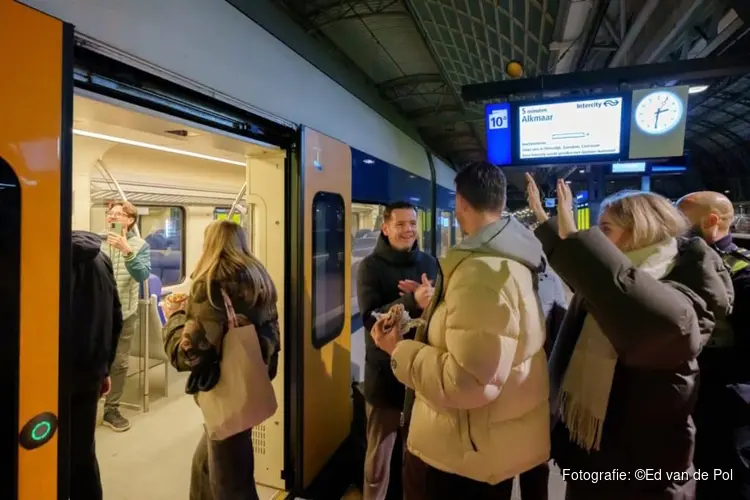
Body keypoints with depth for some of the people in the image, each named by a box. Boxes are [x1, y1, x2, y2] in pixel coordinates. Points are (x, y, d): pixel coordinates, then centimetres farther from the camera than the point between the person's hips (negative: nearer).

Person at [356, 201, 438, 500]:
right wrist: (413, 302, -35)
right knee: (380, 451, 12)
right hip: (385, 372, -3)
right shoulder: (371, 266, -8)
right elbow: (371, 317, -20)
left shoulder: (429, 263, 3)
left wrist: (428, 299, -21)